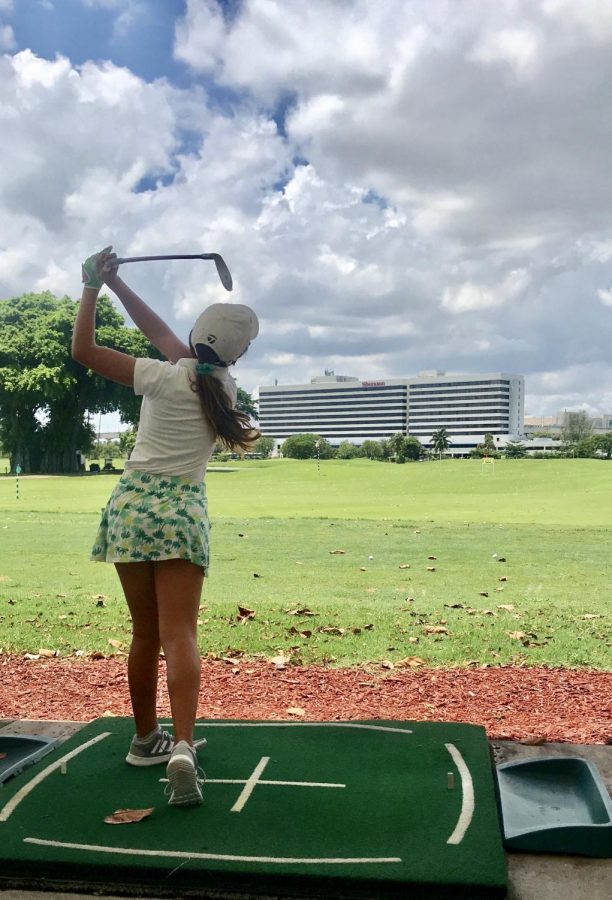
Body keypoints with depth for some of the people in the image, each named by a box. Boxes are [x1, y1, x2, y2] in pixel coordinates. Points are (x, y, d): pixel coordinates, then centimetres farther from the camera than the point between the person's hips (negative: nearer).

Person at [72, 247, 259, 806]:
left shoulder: (163, 378, -6)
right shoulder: (225, 387, 3)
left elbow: (83, 350, -2)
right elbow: (161, 333, 13)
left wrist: (94, 285, 6)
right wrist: (115, 282, 16)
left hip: (131, 505, 1)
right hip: (182, 510, -1)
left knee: (145, 633, 12)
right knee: (179, 634, -6)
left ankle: (146, 738, 26)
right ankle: (182, 746, -22)